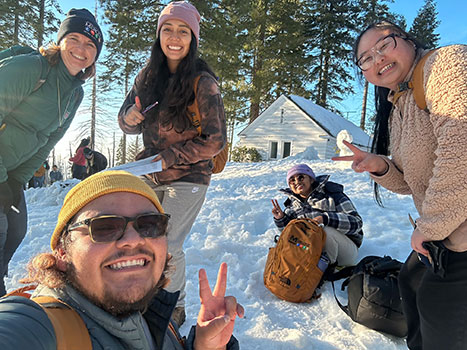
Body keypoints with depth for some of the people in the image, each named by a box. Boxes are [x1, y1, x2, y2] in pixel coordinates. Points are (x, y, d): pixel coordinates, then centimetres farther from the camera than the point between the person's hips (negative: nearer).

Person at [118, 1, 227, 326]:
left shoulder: (203, 82, -12)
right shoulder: (149, 75, 4)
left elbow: (215, 140, -13)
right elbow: (129, 121, 10)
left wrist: (169, 158, -15)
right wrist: (129, 118, -14)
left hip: (188, 177, -5)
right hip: (151, 176, 5)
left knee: (168, 246, -6)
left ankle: (175, 308, 18)